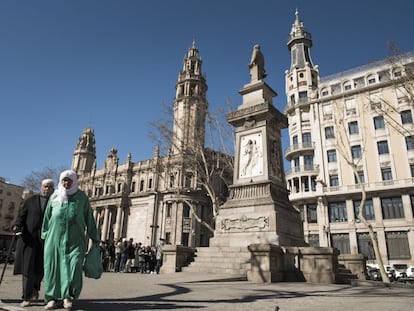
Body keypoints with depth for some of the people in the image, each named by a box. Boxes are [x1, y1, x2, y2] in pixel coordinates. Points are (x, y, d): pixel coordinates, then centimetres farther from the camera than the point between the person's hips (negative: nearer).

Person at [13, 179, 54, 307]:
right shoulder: (31, 200, 6)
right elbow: (21, 215, 1)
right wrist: (17, 226, -18)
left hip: (45, 240, 0)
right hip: (28, 238, 0)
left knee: (40, 268, 5)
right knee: (28, 267, -4)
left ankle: (35, 287, 35)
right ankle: (27, 298, 4)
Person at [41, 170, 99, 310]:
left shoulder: (81, 196, 7)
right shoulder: (55, 197, 12)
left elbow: (89, 217, 8)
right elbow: (47, 217, 16)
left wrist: (94, 237, 8)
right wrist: (45, 235, 13)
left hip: (75, 238, -2)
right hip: (55, 237, 2)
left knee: (74, 264, -14)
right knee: (52, 266, 3)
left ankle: (68, 296, -5)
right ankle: (52, 298, 13)